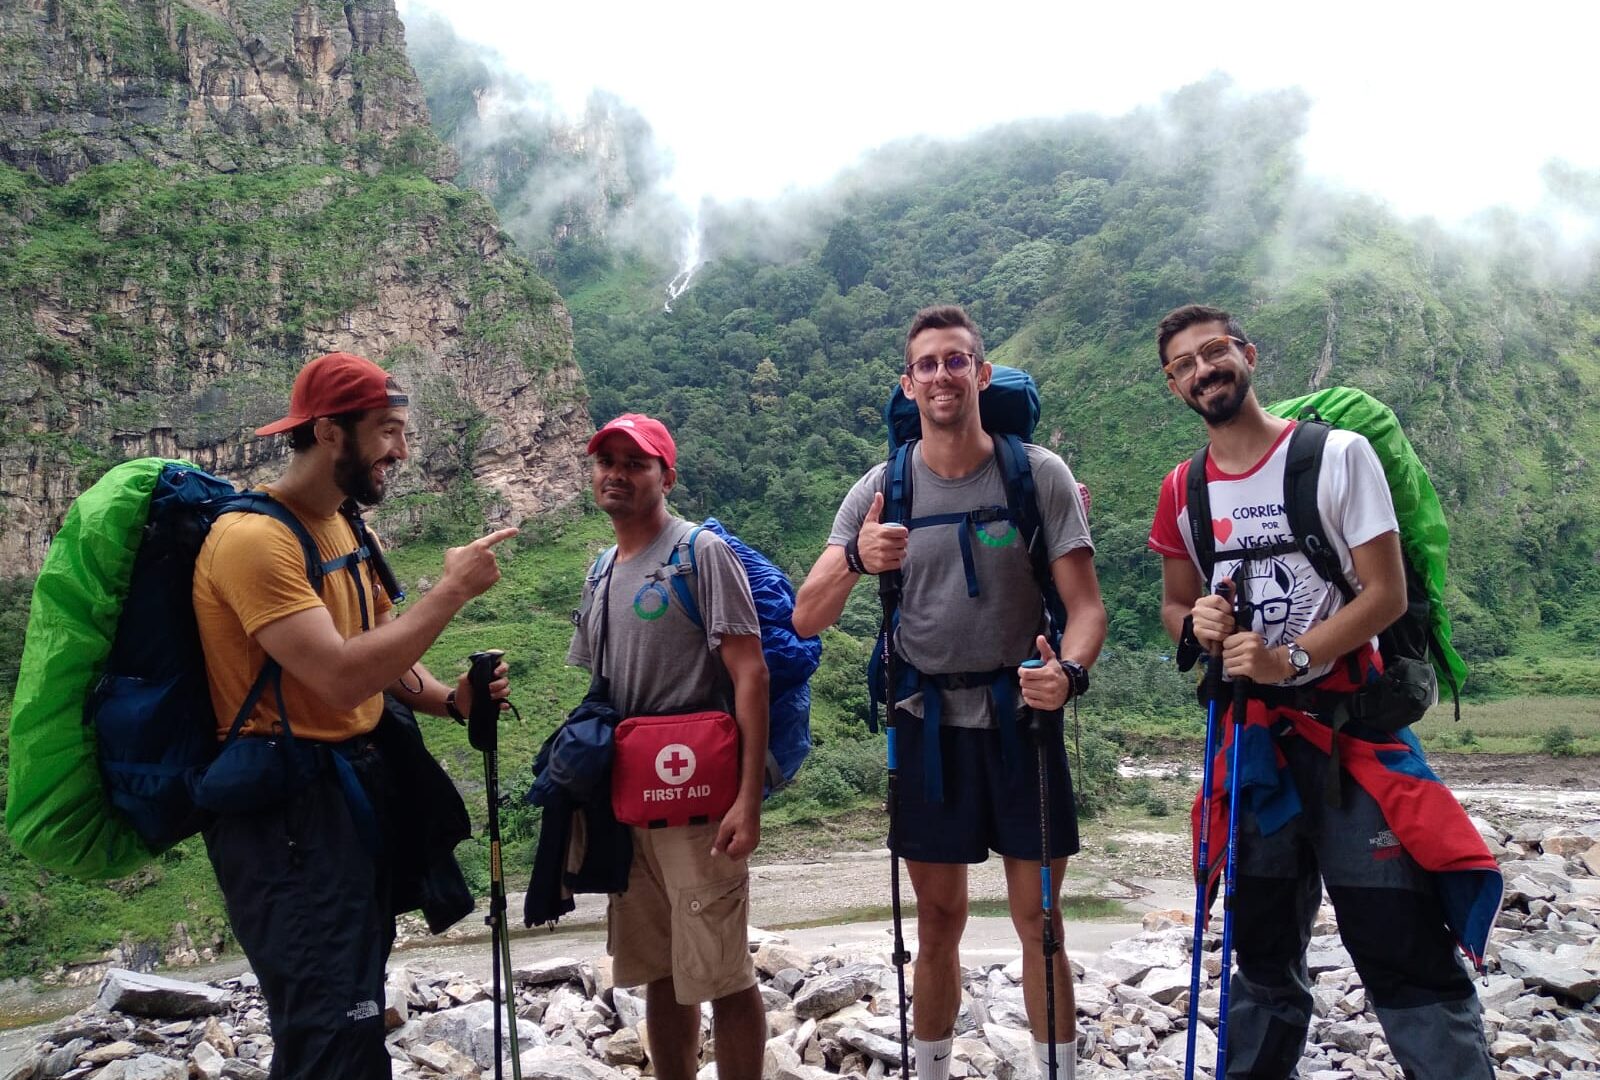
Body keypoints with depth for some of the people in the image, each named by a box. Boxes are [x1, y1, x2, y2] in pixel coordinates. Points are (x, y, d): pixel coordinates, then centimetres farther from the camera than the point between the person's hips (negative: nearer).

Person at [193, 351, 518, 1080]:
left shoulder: (346, 528, 11)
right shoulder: (253, 537, -20)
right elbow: (343, 677, -29)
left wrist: (450, 700, -3)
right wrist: (453, 589, -20)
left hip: (360, 786, 9)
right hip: (287, 808, -9)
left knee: (336, 1018, 20)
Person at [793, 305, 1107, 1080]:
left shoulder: (1039, 475, -6)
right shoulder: (880, 491, -3)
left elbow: (1085, 606, -7)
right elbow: (806, 619, -9)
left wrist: (1070, 671, -29)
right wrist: (856, 561, -30)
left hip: (1020, 714, -1)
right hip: (928, 723, 1)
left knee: (1038, 920, 6)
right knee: (938, 924, 13)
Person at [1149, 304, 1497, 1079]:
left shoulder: (1338, 454, -7)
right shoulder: (1182, 491, 6)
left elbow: (1386, 593, -10)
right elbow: (1174, 604, 15)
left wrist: (1292, 658, -22)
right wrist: (1194, 625, -9)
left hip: (1351, 730, -4)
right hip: (1251, 738, 4)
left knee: (1404, 953, -5)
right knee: (1262, 953, 16)